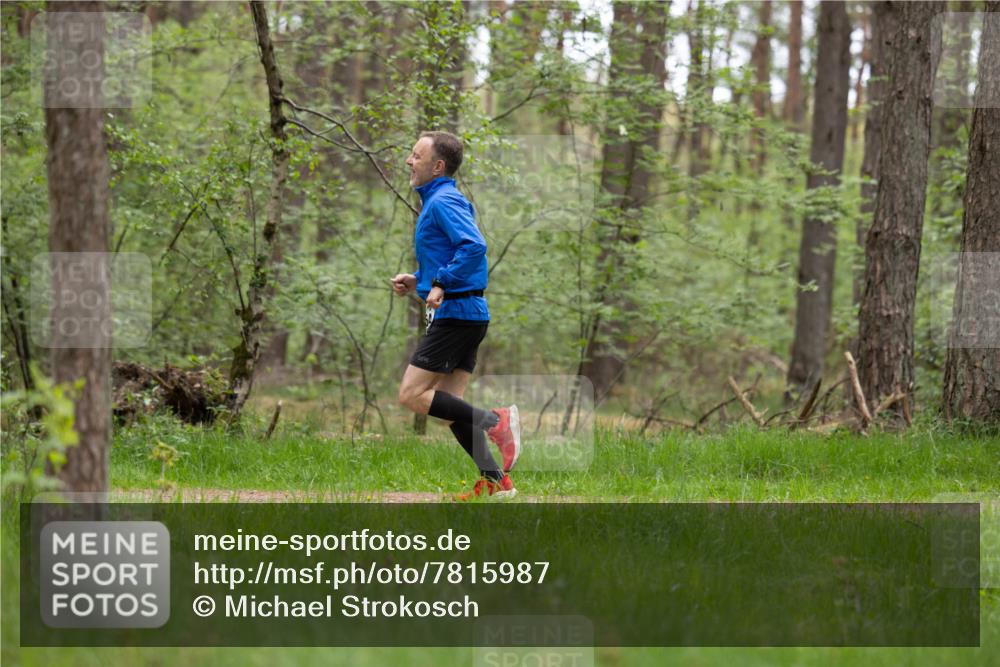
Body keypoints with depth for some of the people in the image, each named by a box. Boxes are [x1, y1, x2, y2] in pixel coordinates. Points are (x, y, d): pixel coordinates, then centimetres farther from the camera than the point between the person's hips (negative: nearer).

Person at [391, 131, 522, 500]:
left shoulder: (443, 202, -13)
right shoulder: (437, 201, 19)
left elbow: (473, 247, -28)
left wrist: (441, 283, -26)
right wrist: (417, 281, 16)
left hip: (455, 313, -10)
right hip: (468, 314, 10)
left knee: (412, 395, -9)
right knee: (447, 404, 10)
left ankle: (494, 420, -12)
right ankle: (495, 480, 7)